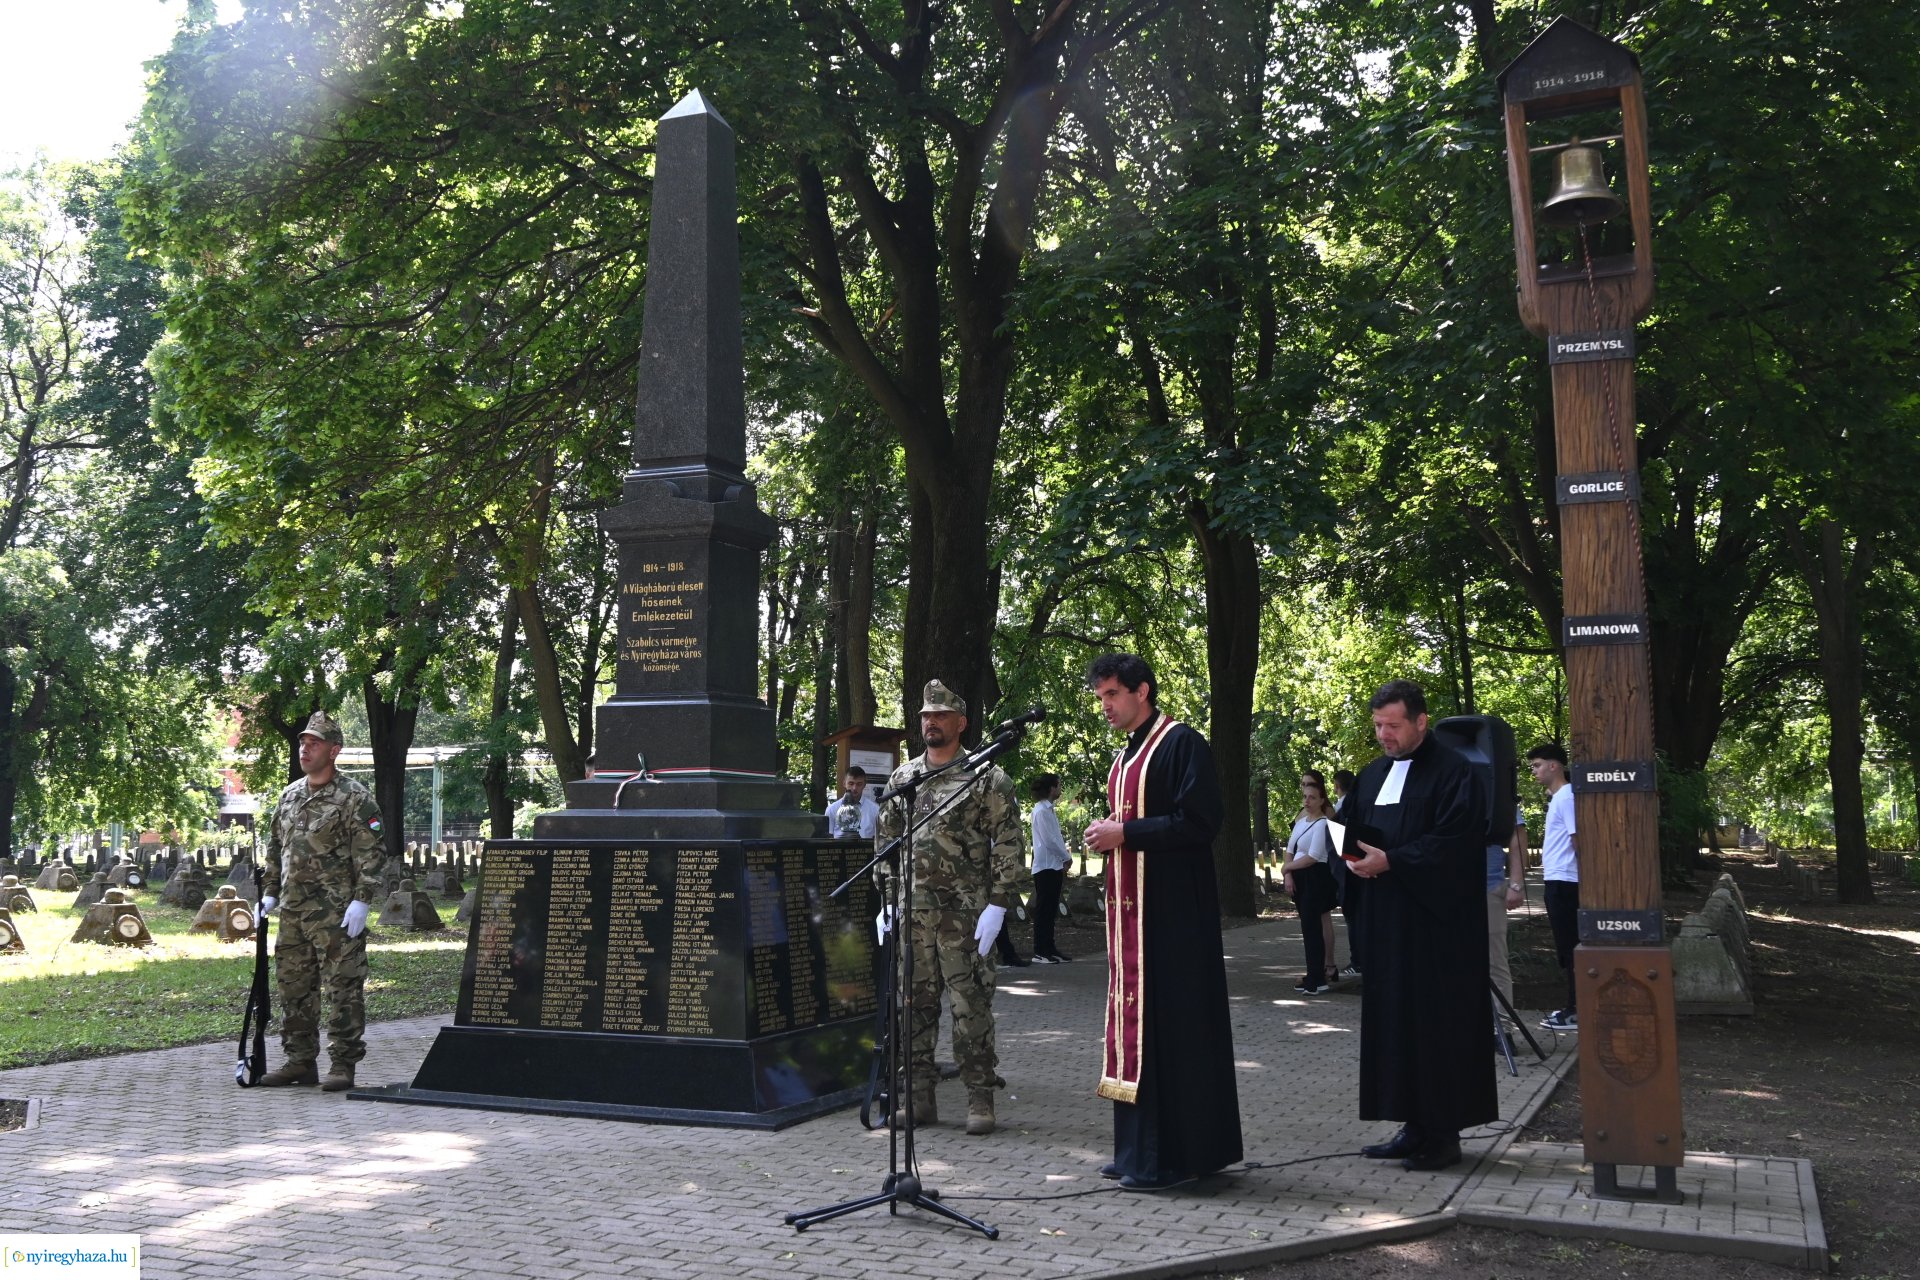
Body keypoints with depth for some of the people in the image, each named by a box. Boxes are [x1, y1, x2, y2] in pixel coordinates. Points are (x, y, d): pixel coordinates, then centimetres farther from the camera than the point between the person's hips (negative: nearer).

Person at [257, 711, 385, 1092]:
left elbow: (370, 854, -11)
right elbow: (274, 849, 22)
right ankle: (300, 1060, 22)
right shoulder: (289, 796, 15)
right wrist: (269, 893, 15)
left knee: (343, 988, -4)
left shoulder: (354, 797, -7)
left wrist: (361, 901, -17)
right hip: (293, 911, 7)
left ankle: (342, 1064, 1)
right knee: (293, 987, 12)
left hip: (336, 914, -7)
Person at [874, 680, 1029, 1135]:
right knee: (914, 1004, 8)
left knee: (970, 1005, -3)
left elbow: (1008, 845, -6)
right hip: (911, 910, 5)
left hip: (965, 912, -5)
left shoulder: (987, 778, -2)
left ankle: (979, 1099, 6)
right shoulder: (901, 778, 13)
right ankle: (919, 1097, 16)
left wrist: (997, 905, -12)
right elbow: (884, 841, 16)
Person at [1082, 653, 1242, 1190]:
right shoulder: (1125, 754, 18)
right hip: (1129, 909, 9)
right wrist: (1105, 833, 5)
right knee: (1134, 1019, 11)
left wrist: (1126, 833, -16)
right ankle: (1138, 1149, 18)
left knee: (1166, 1022, -7)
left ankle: (1171, 1153, -1)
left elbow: (1200, 821, -18)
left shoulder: (1180, 744, -10)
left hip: (1169, 912, -9)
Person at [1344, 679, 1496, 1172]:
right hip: (1386, 919, 8)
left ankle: (1444, 1134, 4)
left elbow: (1455, 842, -16)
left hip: (1438, 923, -7)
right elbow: (1350, 826, 18)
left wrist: (1390, 860, -19)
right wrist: (1353, 853, -4)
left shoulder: (1453, 771, -8)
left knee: (1439, 1023, -3)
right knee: (1393, 1018, 8)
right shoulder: (1373, 774, 15)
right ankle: (1415, 1126, 16)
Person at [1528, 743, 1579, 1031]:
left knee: (1569, 948, -7)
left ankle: (1577, 1013, -5)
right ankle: (1574, 1007, 18)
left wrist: (1583, 877, -20)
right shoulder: (1557, 797, 18)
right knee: (1567, 948, 13)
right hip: (1558, 880, 10)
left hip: (1564, 882, -10)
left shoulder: (1566, 797, -13)